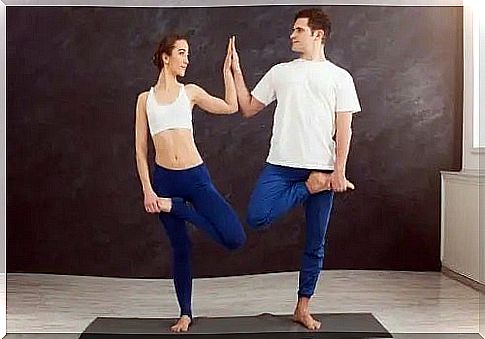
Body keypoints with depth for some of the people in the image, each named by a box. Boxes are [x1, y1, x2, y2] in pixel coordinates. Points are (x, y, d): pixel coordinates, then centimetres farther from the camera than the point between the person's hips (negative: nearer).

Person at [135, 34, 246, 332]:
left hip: (196, 176, 1)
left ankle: (176, 207, 5)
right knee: (180, 247, 8)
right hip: (164, 179, 0)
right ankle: (185, 313, 25)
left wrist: (228, 68, 4)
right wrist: (147, 190, -2)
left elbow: (231, 107, 3)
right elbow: (141, 149, 6)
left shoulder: (190, 92, 9)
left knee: (235, 239, -14)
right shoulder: (145, 99, 7)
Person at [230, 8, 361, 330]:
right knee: (257, 217, -23)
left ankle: (303, 308, 21)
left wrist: (339, 170, -10)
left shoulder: (340, 77, 5)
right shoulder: (280, 72, 12)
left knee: (315, 243, 5)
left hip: (322, 168, -1)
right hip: (281, 164, 2)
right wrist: (236, 71, 8)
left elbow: (344, 128, 0)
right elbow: (248, 108, 16)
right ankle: (308, 188, 0)